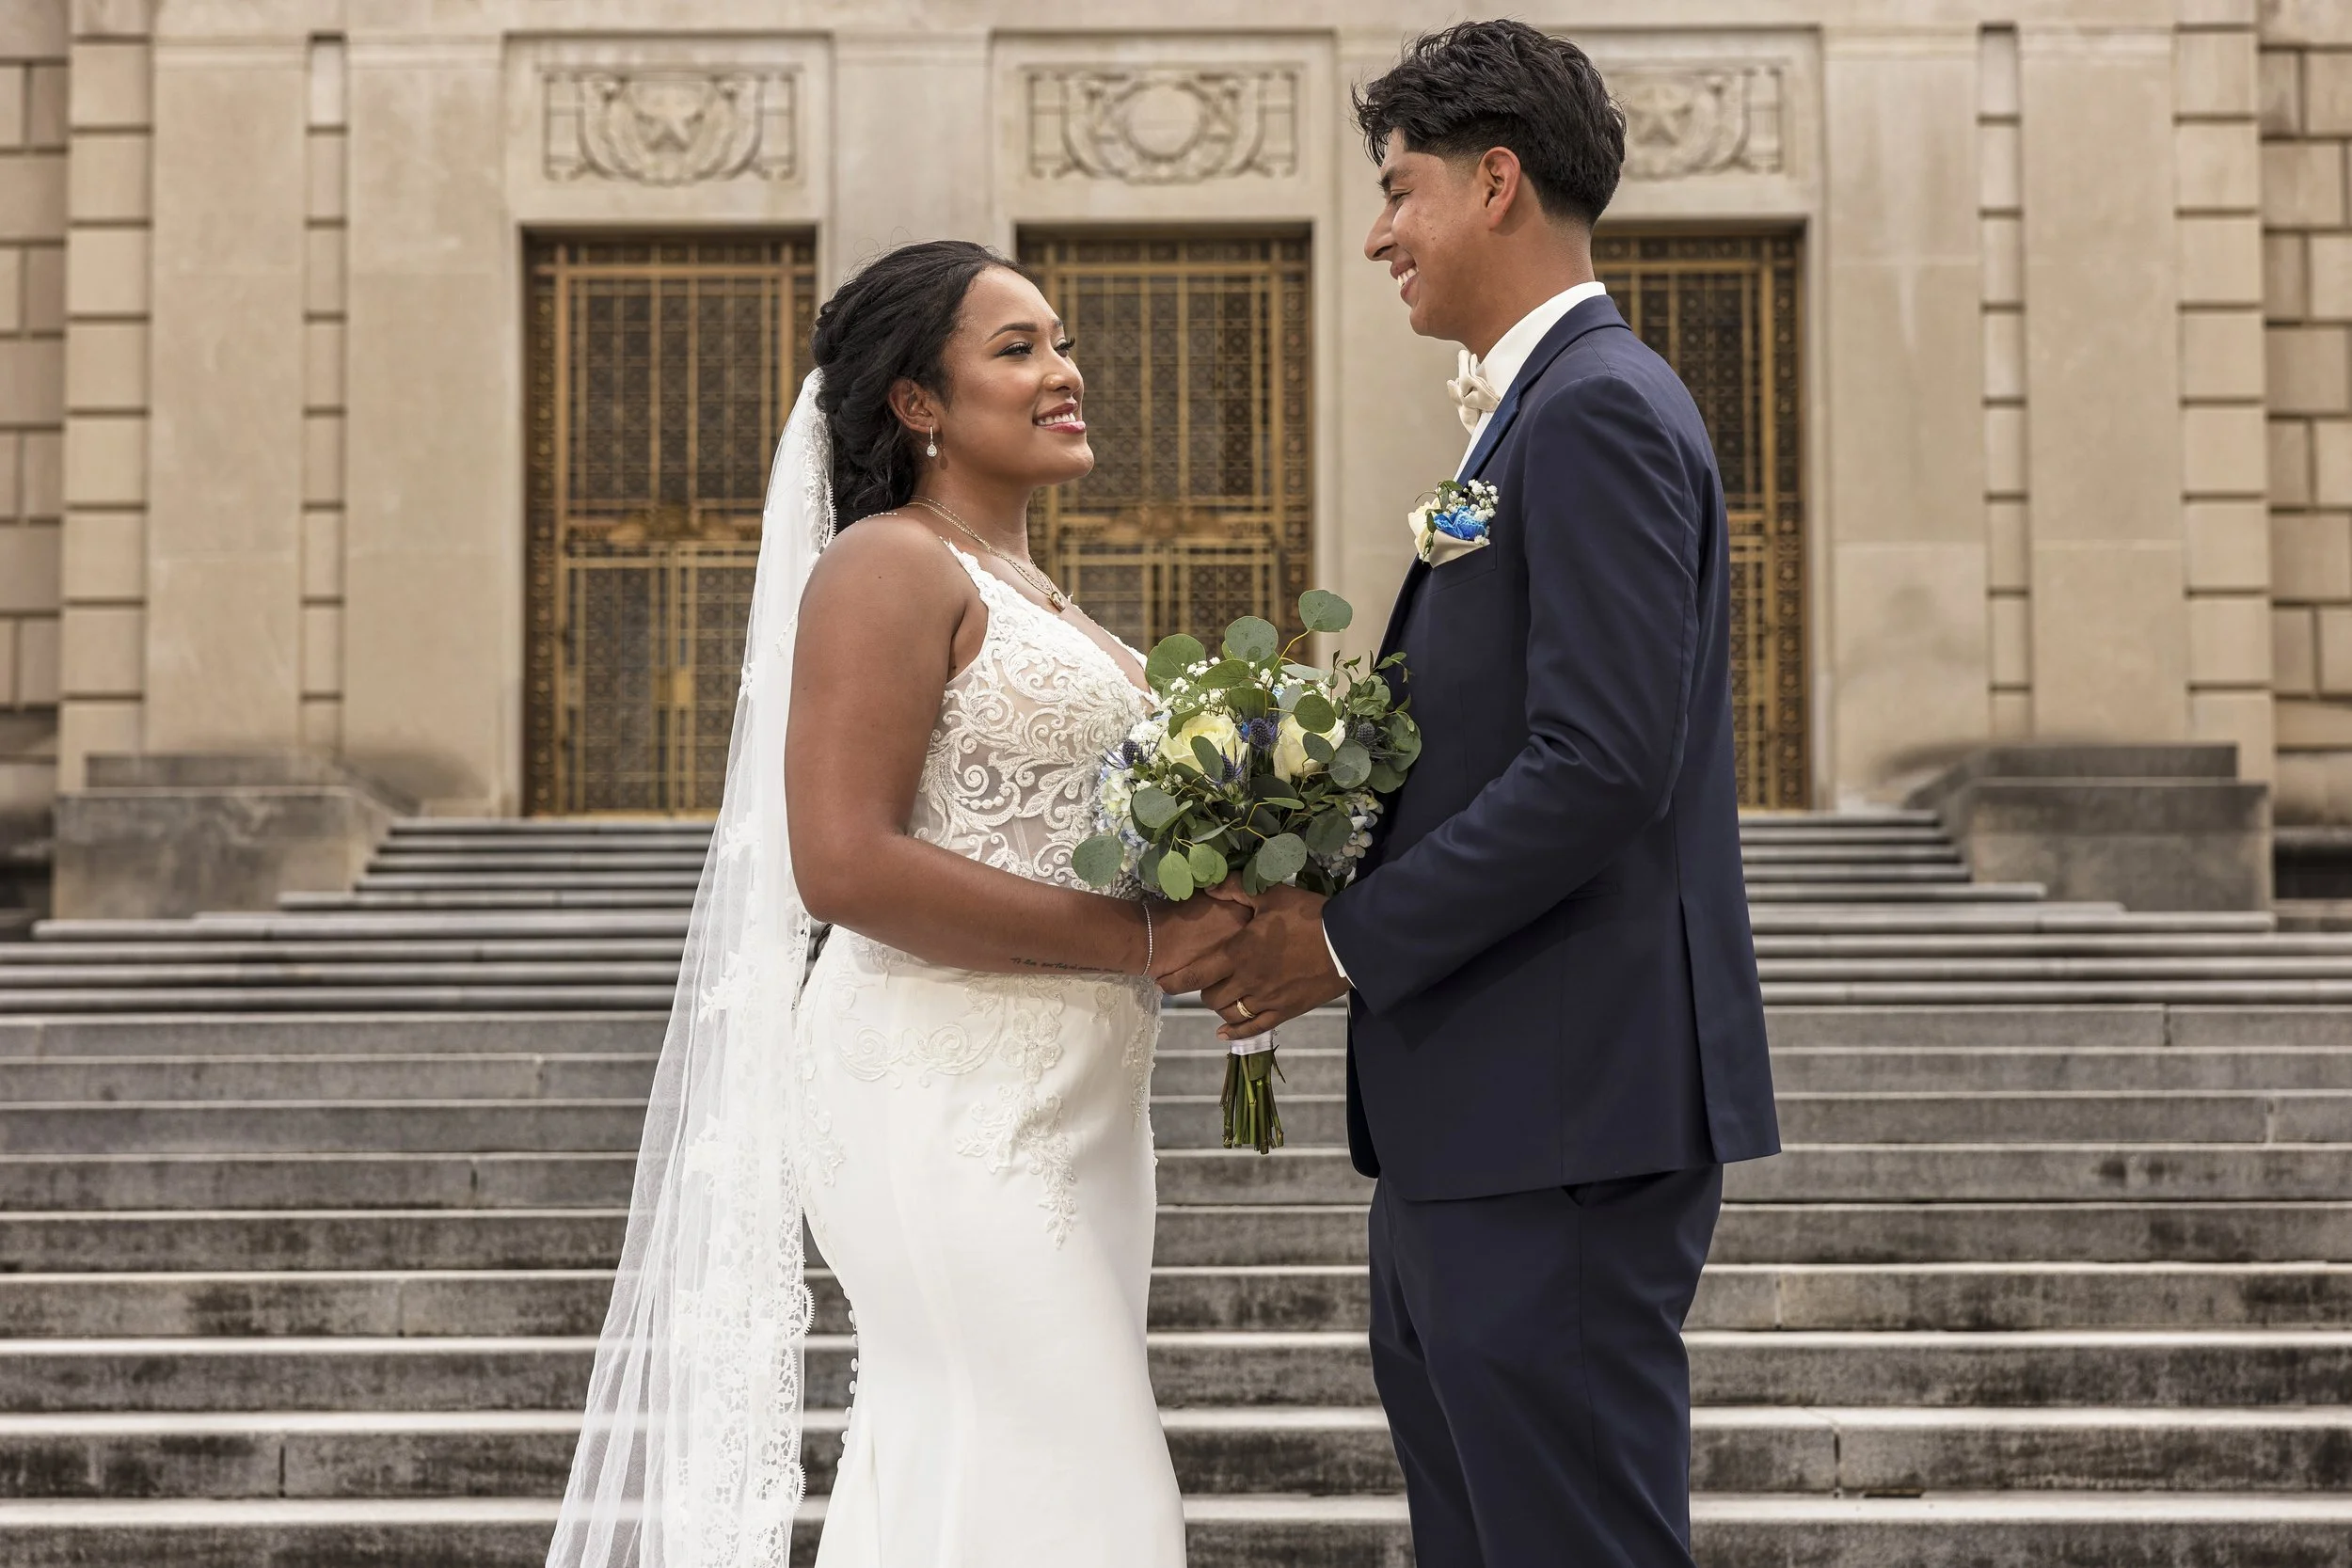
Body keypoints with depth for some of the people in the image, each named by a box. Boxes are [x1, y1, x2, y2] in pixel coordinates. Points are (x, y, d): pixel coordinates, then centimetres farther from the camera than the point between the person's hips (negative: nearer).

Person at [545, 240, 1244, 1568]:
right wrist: (1137, 941, -18)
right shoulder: (889, 566, -8)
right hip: (950, 1099, -9)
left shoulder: (1039, 600, 19)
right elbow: (845, 862, -19)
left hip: (1073, 1103, 9)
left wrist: (1211, 915, 5)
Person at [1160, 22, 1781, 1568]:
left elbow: (1600, 765, -22)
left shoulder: (1596, 411, -13)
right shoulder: (1543, 409, 19)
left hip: (1566, 1118, -10)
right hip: (1487, 1117, 10)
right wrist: (1331, 909, 5)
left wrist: (1350, 943, -15)